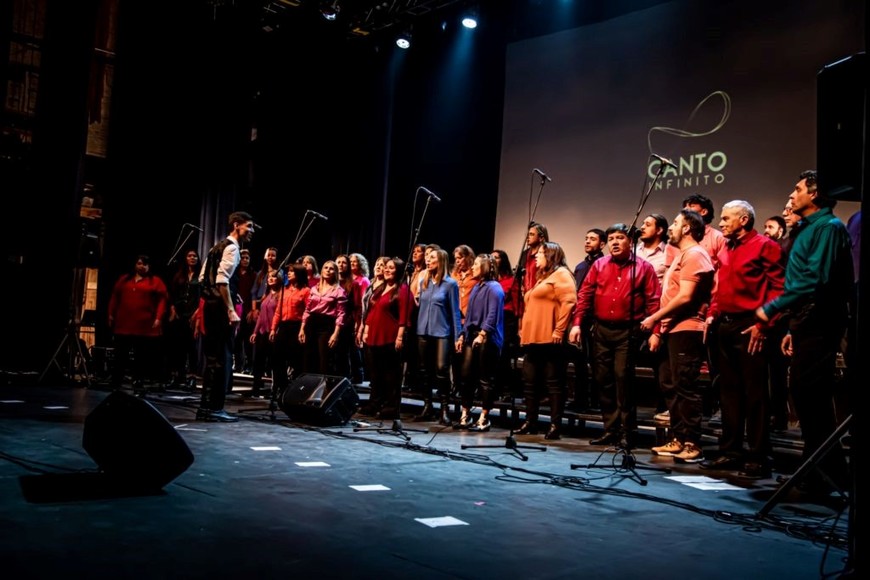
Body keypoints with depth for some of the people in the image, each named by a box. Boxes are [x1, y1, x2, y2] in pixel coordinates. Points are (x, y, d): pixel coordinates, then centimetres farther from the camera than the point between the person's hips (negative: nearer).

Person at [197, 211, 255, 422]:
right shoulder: (232, 248, -9)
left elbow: (203, 277, 20)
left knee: (213, 358, 13)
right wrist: (231, 310, -25)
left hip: (210, 305, 10)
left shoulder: (218, 246, 21)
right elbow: (222, 280, -22)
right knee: (222, 358, -5)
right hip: (221, 308, -10)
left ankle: (206, 407, 17)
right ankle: (214, 408, -2)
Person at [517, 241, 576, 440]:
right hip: (532, 338, 10)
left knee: (553, 382, -7)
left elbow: (569, 301, -16)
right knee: (530, 381, 10)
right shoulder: (542, 276, 27)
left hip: (550, 339, -10)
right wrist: (524, 332, 21)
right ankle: (530, 422, 17)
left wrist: (559, 330, -20)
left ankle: (556, 425, -4)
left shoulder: (560, 273, -3)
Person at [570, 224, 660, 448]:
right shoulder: (599, 265, 11)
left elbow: (654, 301, -4)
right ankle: (610, 430, 17)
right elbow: (584, 295, 7)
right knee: (603, 379, 7)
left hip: (628, 331, -4)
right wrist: (577, 323, -2)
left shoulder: (643, 267, 1)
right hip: (601, 330, 4)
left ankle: (627, 432, 0)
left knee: (623, 377, -10)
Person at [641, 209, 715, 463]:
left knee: (685, 388, -8)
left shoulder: (694, 254, -9)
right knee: (670, 385, 12)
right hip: (672, 331, 11)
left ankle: (692, 445, -4)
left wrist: (653, 318, -13)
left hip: (686, 331, -11)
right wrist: (659, 330, 17)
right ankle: (678, 440, 19)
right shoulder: (682, 256, 24)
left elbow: (685, 297, -19)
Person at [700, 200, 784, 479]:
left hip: (749, 327, -8)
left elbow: (777, 288, -12)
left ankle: (758, 458, 3)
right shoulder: (726, 250, 17)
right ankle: (731, 451, 20)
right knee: (729, 391, 12)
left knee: (754, 393, -4)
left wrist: (762, 324, -18)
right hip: (725, 325, 8)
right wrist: (712, 314, 10)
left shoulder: (765, 246, -6)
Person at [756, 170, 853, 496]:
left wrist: (773, 308, -17)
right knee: (803, 393, 12)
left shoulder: (828, 227, -10)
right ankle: (823, 470, 22)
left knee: (811, 396, -8)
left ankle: (824, 477, 0)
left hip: (818, 324, -10)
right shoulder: (809, 229, 20)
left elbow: (817, 280, -22)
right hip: (807, 323, 10)